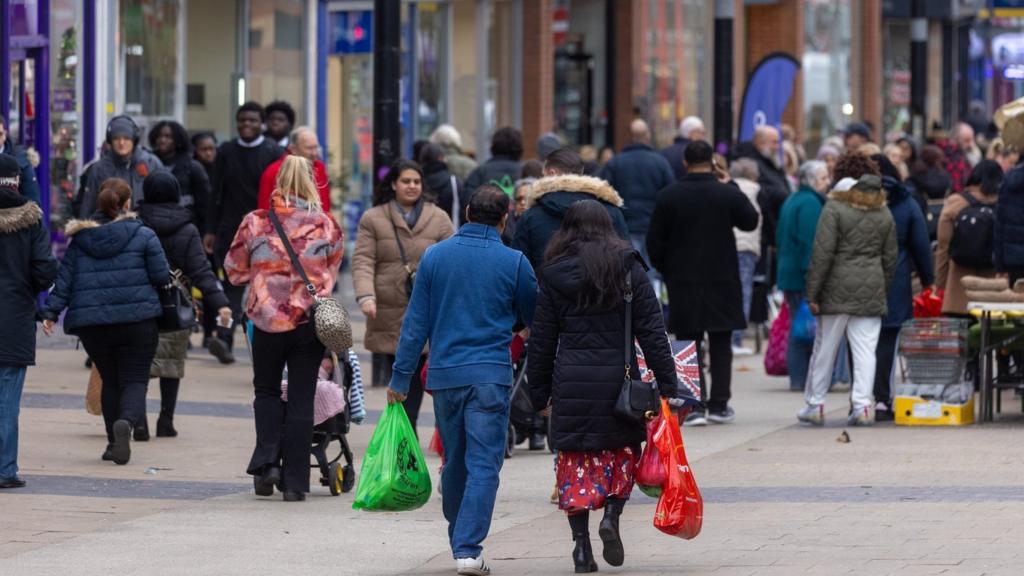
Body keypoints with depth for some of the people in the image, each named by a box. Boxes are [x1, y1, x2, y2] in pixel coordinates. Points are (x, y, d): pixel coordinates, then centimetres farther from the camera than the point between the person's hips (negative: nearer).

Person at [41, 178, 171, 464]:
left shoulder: (80, 239, 6)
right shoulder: (143, 236, -3)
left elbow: (64, 279, 2)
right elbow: (161, 276, -3)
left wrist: (51, 312, 4)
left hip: (92, 322, 3)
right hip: (137, 320, -3)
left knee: (110, 380, 17)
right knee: (134, 379, 1)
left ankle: (114, 441, 14)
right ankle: (127, 420, -29)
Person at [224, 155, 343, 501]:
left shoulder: (256, 223, -6)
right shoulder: (325, 225, -3)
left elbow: (234, 270, 5)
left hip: (268, 319, 0)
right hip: (311, 320, 0)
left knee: (266, 390, 19)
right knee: (302, 400, 6)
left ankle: (267, 462, 2)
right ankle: (294, 482, 6)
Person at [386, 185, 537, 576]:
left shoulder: (434, 257, 3)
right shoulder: (513, 262, -3)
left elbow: (416, 323, 4)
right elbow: (535, 319, 10)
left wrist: (401, 378, 9)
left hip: (443, 375, 3)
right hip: (490, 375, -3)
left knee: (455, 464, 16)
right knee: (483, 465, -5)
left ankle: (460, 542, 25)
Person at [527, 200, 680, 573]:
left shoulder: (555, 275, 2)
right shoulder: (630, 269, 1)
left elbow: (541, 340, 4)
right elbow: (652, 331, -1)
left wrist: (539, 393, 12)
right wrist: (666, 384, 2)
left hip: (571, 380, 0)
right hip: (618, 375, 0)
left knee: (575, 459, 7)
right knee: (623, 451, 17)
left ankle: (581, 543, 1)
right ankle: (612, 515, -6)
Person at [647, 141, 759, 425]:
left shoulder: (668, 197, -6)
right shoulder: (729, 194, -8)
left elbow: (655, 242, -2)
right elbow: (750, 221, 10)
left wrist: (666, 271, 13)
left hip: (683, 283, 0)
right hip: (722, 281, 0)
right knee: (721, 345, 10)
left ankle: (694, 406, -5)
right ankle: (719, 405, 9)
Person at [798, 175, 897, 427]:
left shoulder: (834, 208, -5)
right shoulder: (884, 214, 10)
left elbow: (823, 253, -10)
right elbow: (890, 258, 13)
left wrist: (813, 292, -8)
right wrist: (883, 291, 21)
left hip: (838, 291, -3)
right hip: (871, 291, 3)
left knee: (825, 348, 7)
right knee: (865, 351, 2)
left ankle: (815, 406, 14)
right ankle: (863, 405, -6)